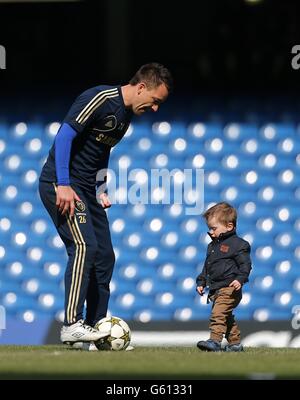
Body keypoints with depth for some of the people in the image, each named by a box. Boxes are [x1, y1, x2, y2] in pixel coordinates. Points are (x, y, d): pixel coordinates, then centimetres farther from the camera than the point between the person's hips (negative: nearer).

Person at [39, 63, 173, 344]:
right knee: (84, 247, -22)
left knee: (104, 256, 8)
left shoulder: (126, 115, 13)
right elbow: (64, 135, -20)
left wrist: (100, 190, 16)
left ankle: (96, 326, 15)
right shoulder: (100, 99, -16)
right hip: (61, 184, -10)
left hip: (86, 190, 10)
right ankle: (72, 325, -25)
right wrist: (63, 185, -24)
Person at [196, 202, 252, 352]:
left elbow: (245, 264, -12)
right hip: (216, 289, 9)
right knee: (226, 317, 15)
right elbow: (207, 267, 26)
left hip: (229, 288, -9)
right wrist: (201, 282, 20)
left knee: (218, 313, -22)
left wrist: (240, 279, -25)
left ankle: (215, 341, -28)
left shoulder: (237, 244, -8)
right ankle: (235, 343, 24)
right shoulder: (212, 246, 18)